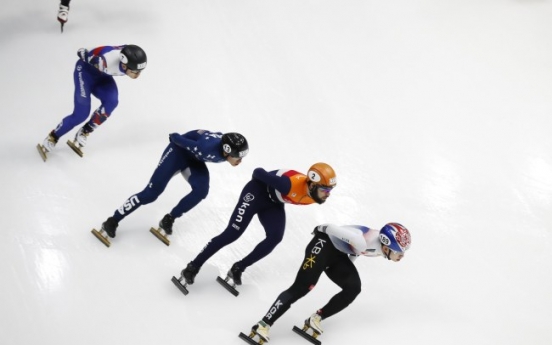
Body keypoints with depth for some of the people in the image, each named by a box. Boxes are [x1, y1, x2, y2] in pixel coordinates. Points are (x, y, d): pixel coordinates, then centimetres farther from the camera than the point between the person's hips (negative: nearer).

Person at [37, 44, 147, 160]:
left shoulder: (134, 58, -28)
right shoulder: (106, 62, -43)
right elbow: (82, 53, -23)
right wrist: (83, 53, -2)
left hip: (101, 74, 6)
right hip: (86, 69, -6)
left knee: (111, 101, -20)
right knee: (82, 112, -13)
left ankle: (84, 132, -1)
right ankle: (52, 138, 7)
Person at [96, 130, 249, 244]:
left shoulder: (227, 145, -22)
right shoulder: (208, 149, -43)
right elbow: (182, 141, -27)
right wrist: (175, 137, -5)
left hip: (194, 158, 7)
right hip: (179, 151, -7)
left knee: (201, 190, -17)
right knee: (151, 193, -8)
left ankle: (169, 219, 4)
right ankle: (113, 221, 5)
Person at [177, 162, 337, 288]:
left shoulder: (315, 194, -17)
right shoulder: (291, 184, -40)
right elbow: (259, 172, -29)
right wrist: (257, 181, -8)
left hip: (273, 203, 7)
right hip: (258, 192, -7)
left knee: (275, 238, -10)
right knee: (232, 233, -11)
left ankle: (238, 268, 6)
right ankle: (193, 267, -2)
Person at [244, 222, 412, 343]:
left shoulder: (383, 244, -6)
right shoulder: (365, 243, -35)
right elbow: (333, 229, -29)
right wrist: (323, 229, -9)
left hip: (339, 253, 9)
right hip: (325, 245, -9)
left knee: (353, 288, -8)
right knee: (301, 287, -16)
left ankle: (316, 319, 1)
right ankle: (263, 325, -13)